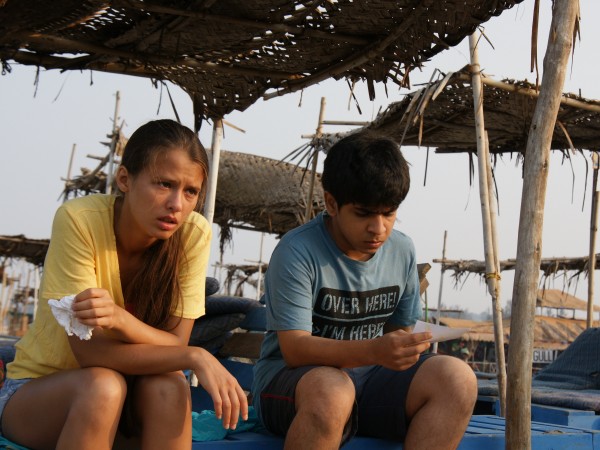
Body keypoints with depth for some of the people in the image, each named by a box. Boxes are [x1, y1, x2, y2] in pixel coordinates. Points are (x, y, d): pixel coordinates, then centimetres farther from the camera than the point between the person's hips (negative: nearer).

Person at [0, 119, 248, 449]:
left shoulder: (194, 234, -15)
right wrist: (195, 357, -35)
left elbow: (174, 345, -17)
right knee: (103, 385, -33)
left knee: (168, 387, -29)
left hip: (128, 405, 2)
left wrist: (118, 317, -37)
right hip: (36, 390, -2)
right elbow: (88, 351, -26)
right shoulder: (79, 220, -24)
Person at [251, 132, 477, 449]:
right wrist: (373, 351, -36)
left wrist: (400, 352, -6)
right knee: (331, 392, -41)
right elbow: (294, 349, -20)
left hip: (369, 377, 5)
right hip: (293, 378, -5)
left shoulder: (402, 251, 5)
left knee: (457, 378, -21)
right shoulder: (297, 252, -13)